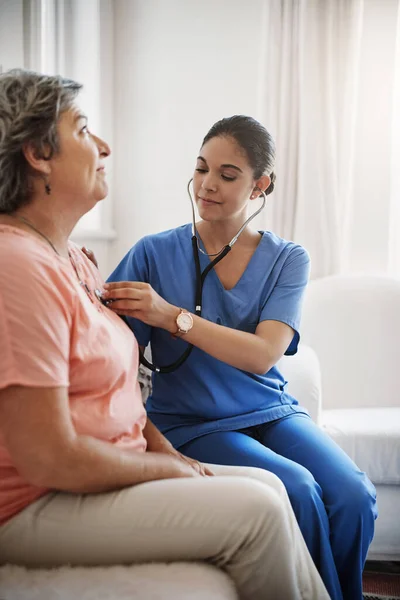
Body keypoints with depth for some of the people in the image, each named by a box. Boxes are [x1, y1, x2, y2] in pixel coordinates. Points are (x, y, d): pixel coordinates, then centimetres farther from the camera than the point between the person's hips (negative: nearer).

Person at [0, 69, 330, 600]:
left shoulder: (72, 258, 11)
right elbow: (50, 457, -25)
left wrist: (166, 451, 4)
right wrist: (169, 468, -11)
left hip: (94, 476, 10)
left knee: (268, 486, 6)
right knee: (257, 511, -15)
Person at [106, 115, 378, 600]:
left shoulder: (287, 260, 2)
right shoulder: (155, 254, -2)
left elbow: (262, 355, -14)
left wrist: (172, 316, -25)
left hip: (271, 410, 3)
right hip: (190, 422, -2)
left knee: (354, 496, -22)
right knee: (297, 490, -27)